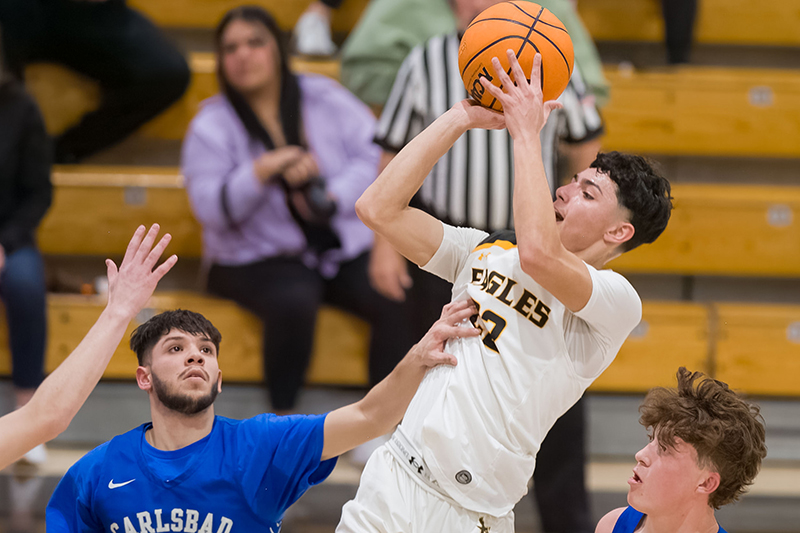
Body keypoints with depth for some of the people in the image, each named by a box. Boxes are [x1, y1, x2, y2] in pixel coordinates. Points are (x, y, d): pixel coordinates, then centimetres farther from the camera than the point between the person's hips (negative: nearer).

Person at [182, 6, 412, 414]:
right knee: (294, 303, -36)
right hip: (260, 258, -3)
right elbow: (211, 209, -11)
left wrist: (335, 196, -18)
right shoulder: (211, 126, 0)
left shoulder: (326, 99, 6)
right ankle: (283, 419, -21)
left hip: (348, 246, 3)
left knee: (399, 301, -25)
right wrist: (263, 170, -24)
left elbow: (375, 158, -1)